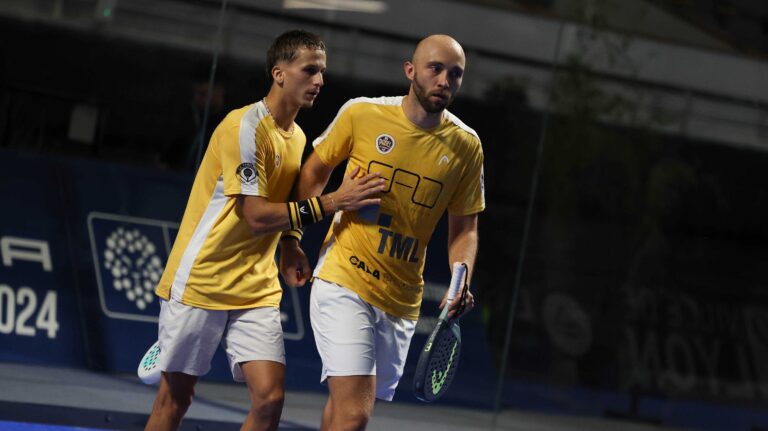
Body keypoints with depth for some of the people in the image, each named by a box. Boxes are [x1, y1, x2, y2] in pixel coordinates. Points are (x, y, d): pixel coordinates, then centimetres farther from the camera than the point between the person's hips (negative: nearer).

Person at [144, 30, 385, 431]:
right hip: (200, 281, -7)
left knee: (269, 398, -8)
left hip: (257, 290, 7)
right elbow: (255, 215, -22)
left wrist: (289, 245, 4)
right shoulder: (245, 126, -16)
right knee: (174, 399, 2)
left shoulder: (297, 137, 10)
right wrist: (331, 202, -25)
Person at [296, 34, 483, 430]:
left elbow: (464, 228, 7)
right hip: (343, 283, -4)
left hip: (402, 302, 4)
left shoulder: (466, 146, 0)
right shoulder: (361, 114, -6)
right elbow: (316, 168, 11)